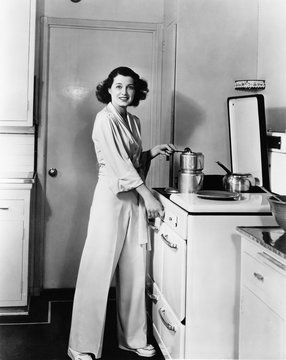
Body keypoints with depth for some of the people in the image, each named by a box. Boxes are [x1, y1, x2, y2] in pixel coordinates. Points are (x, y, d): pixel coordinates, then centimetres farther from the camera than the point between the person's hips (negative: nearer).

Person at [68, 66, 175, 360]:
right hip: (112, 197, -7)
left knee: (134, 271, 11)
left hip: (135, 199, 7)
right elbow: (118, 162, -16)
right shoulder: (105, 119, -9)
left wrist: (153, 152, 3)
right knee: (99, 271, -3)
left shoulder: (133, 121, 15)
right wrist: (148, 196, -17)